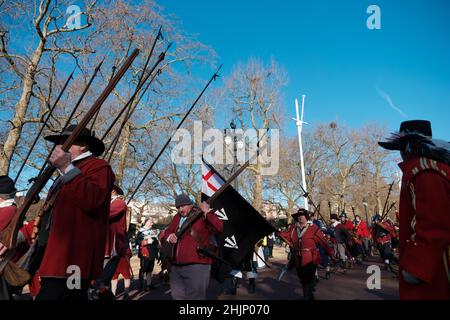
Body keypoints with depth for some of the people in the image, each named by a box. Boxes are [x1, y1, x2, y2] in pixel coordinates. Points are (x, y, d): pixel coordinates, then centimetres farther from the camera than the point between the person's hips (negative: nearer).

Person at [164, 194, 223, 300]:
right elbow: (168, 231, 24)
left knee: (195, 297, -2)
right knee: (178, 296, 17)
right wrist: (170, 236, 1)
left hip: (197, 265, -7)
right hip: (176, 266, 7)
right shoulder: (177, 217, 15)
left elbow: (219, 227, -19)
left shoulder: (203, 216, -7)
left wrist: (208, 212, -25)